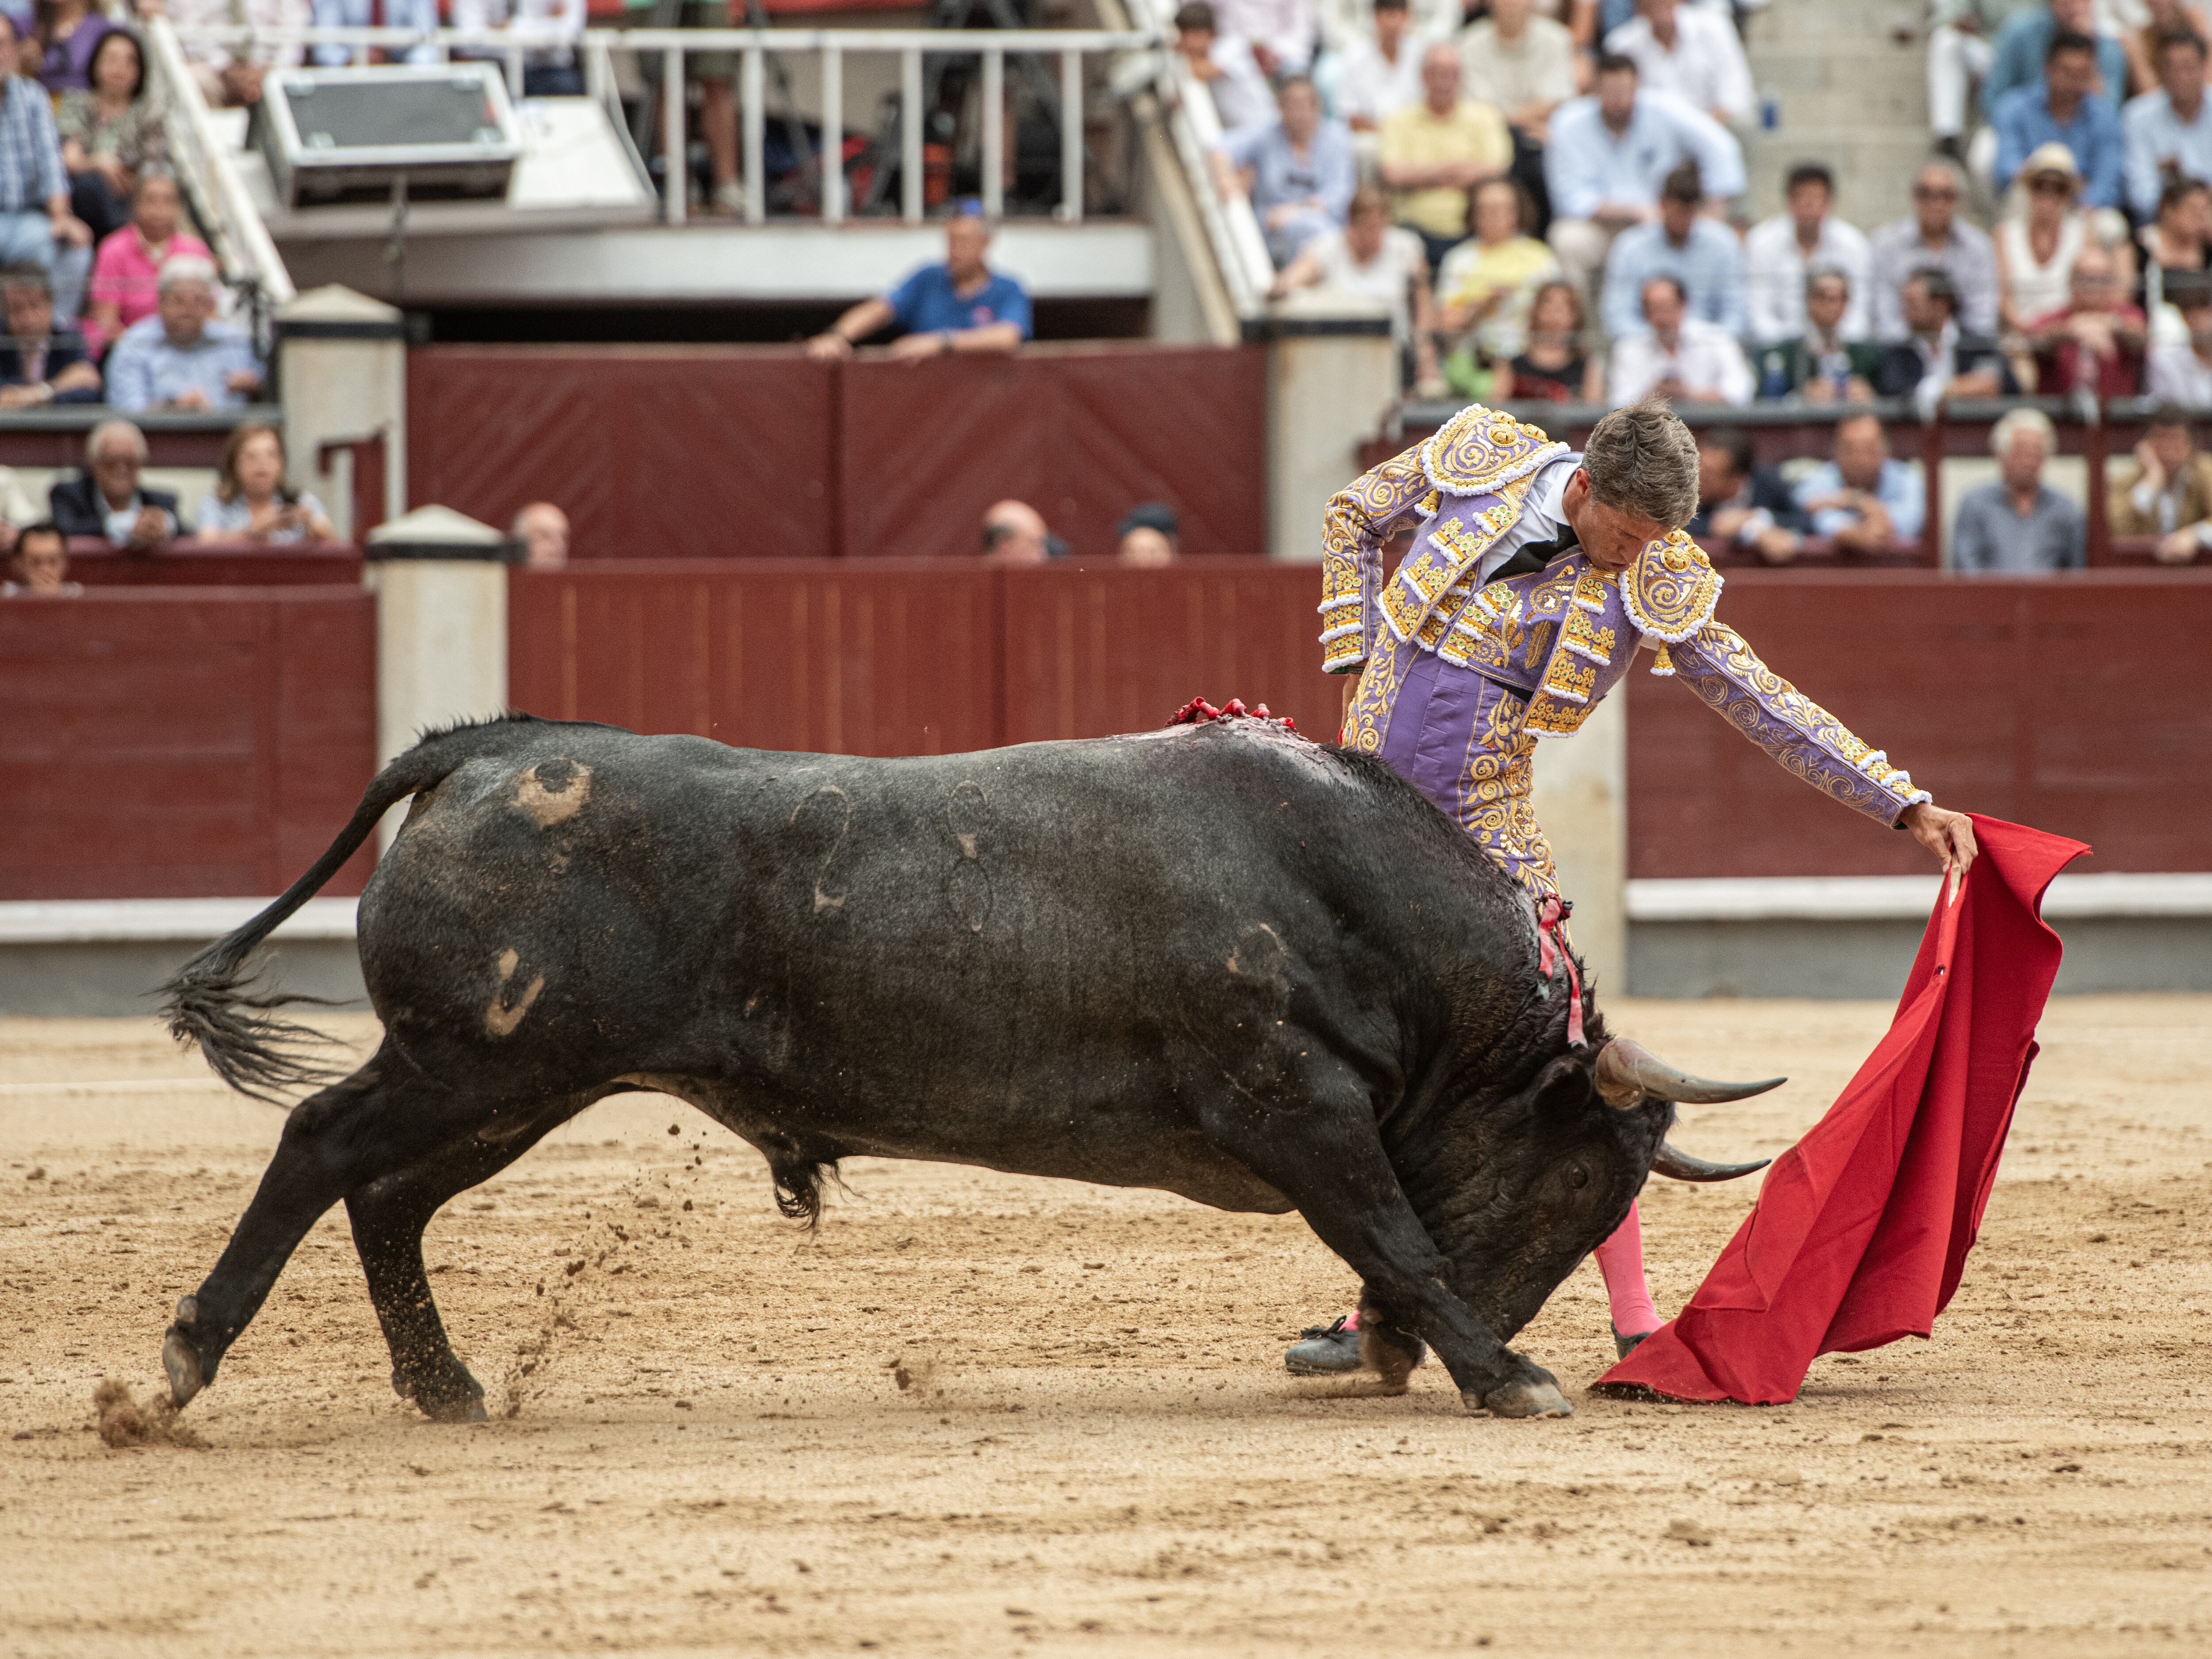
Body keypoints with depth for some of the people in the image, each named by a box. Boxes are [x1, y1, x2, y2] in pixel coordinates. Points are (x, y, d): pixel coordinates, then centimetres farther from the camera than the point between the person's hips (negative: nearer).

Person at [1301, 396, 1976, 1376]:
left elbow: (1770, 707, -3)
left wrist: (1908, 806, -7)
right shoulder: (1477, 464, -6)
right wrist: (1358, 671, 2)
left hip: (1485, 837, -1)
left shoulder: (1654, 590, -7)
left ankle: (1634, 1320, -1)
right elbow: (1351, 522, 12)